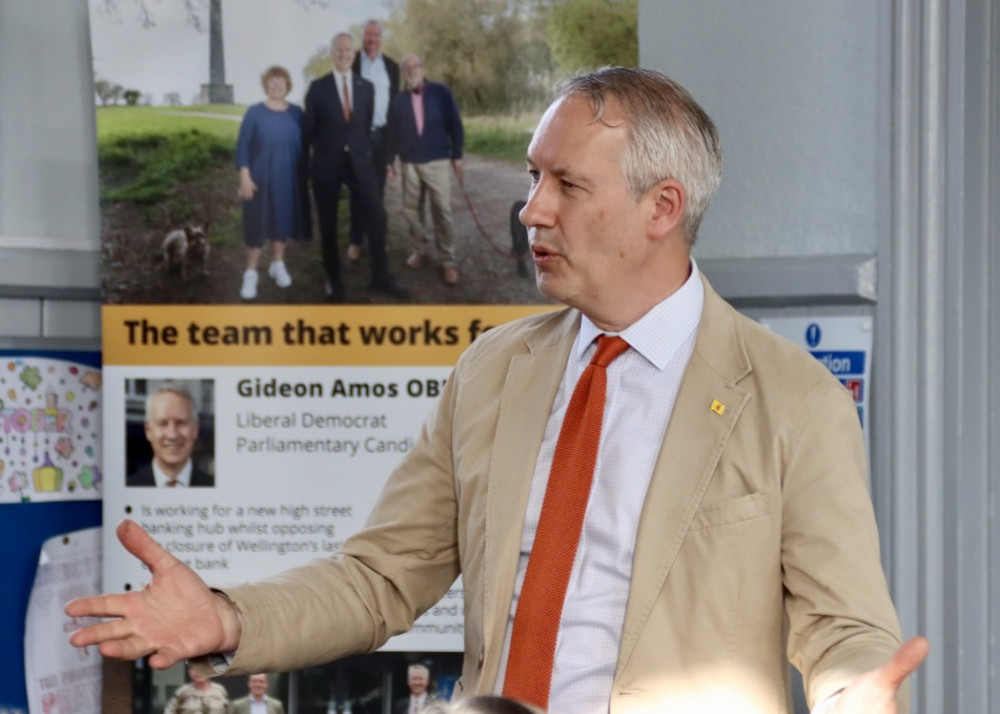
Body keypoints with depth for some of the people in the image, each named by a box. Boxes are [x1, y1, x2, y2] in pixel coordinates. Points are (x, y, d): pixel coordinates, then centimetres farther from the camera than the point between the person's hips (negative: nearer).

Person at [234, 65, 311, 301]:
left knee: (283, 219, 12)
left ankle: (277, 265, 29)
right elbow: (243, 146, -7)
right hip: (261, 177, -3)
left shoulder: (295, 113, 1)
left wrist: (305, 175, 6)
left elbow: (302, 144, 7)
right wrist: (245, 177, -14)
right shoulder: (255, 113, -7)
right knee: (257, 223, -1)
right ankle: (251, 273, 6)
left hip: (288, 178, 3)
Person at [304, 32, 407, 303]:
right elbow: (309, 128, 5)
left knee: (377, 216, -6)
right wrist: (315, 153, 11)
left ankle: (380, 276, 5)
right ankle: (333, 280, 16)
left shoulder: (367, 87, 6)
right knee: (328, 223, 5)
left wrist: (364, 150, 11)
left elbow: (366, 124, 13)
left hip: (359, 160, 2)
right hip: (327, 162, -2)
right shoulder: (317, 87, -3)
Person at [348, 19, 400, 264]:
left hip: (382, 134, 3)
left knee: (377, 189, 7)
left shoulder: (391, 66, 8)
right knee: (358, 189, -1)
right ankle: (356, 241, 1)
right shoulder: (350, 63, -2)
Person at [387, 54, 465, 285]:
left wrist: (457, 156, -2)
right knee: (411, 208, 8)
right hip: (409, 162, 3)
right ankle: (419, 249, 27)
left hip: (438, 160, -3)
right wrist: (389, 160, 6)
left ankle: (448, 261, 1)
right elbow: (392, 133, 8)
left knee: (442, 211, -4)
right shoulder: (398, 101, 5)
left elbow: (454, 124, 0)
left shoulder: (441, 93, -1)